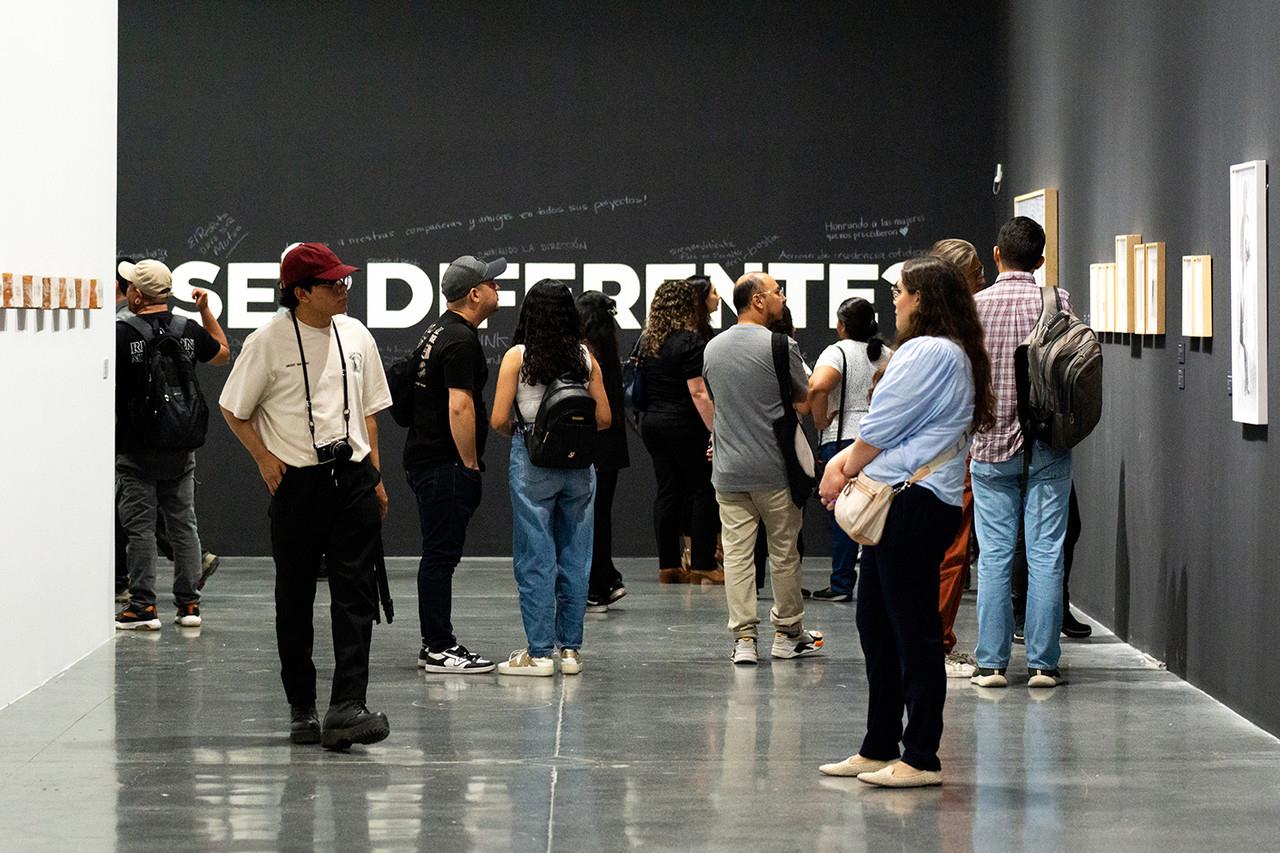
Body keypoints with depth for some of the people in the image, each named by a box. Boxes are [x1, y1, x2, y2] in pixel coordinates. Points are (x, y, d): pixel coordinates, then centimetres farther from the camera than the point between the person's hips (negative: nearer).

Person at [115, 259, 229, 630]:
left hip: (137, 449, -4)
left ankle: (143, 606, -1)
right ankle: (189, 603, 11)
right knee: (184, 524, 10)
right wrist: (206, 310, 28)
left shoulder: (122, 332, -12)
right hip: (182, 449, 5)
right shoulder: (189, 330, 3)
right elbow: (222, 352, 21)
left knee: (140, 526, 0)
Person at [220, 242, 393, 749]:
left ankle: (347, 707, -12)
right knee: (295, 598, 6)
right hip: (296, 480, -3)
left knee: (355, 593, -7)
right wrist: (264, 458, -5)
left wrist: (375, 477, 12)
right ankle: (301, 708, 16)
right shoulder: (268, 343, -6)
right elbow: (233, 409, 4)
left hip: (352, 476, 3)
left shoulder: (355, 336, 8)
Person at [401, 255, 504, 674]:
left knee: (439, 554, 13)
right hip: (444, 464, -10)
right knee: (441, 555, -7)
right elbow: (459, 407, -23)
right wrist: (471, 464, -16)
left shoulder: (440, 332, 17)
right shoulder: (462, 341, -16)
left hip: (424, 458, 10)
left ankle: (435, 643, 18)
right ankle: (439, 650, -6)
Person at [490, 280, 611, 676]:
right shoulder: (585, 357, 2)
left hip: (531, 462, -3)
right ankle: (571, 649, 13)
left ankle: (539, 651, 2)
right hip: (579, 464, 3)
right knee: (575, 557, 9)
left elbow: (499, 420, -9)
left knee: (535, 559, 2)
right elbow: (604, 418, 5)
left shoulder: (518, 356, -6)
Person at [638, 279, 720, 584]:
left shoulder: (647, 341, 9)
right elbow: (698, 392, -18)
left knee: (668, 491, 9)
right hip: (684, 425, -7)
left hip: (652, 422, 7)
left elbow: (641, 387, 15)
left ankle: (668, 566, 8)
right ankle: (702, 566, -2)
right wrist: (716, 430, -18)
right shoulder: (690, 342, -13)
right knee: (703, 491, 0)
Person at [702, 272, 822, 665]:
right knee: (784, 552, 9)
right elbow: (804, 395, 1)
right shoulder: (780, 346, -11)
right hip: (774, 470, -4)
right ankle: (788, 632, 19)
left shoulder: (713, 348, 7)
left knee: (737, 554, 3)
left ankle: (743, 638, -1)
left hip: (728, 471, 4)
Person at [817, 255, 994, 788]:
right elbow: (885, 428, 19)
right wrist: (846, 460, 5)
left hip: (914, 504, -11)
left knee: (913, 631, -7)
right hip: (902, 505, 11)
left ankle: (922, 759, -4)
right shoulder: (948, 353, 21)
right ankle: (879, 749, 23)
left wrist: (845, 471, 2)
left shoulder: (929, 353, -14)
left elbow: (882, 427, -13)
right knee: (875, 624, 16)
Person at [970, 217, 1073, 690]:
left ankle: (991, 663, 3)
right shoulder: (1056, 301, -4)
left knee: (994, 556, 4)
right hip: (1048, 446, -1)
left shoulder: (975, 306, -3)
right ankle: (1042, 663, 2)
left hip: (991, 445, 1)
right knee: (1045, 554, 2)